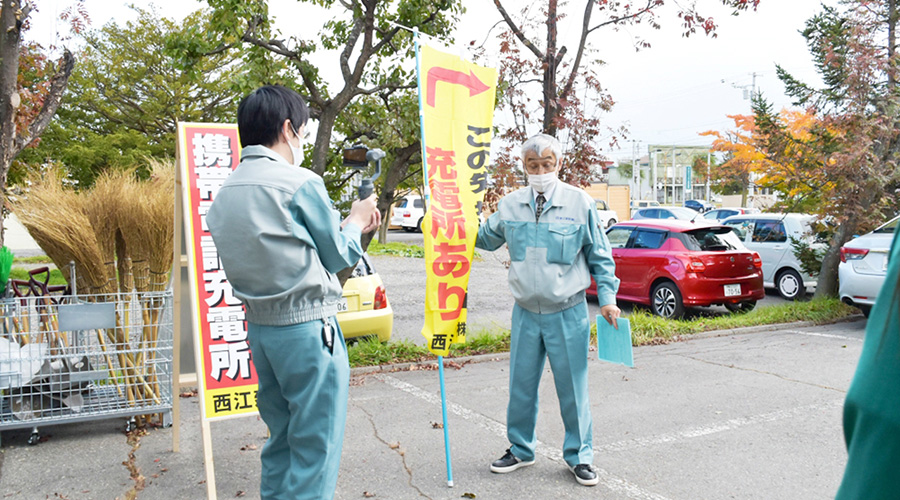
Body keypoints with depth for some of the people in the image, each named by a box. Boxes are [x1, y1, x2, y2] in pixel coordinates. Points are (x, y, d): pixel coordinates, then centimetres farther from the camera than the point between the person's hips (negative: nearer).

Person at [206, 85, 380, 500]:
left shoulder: (225, 193, 11)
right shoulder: (301, 182, -12)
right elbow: (337, 255, -4)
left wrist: (350, 226, 20)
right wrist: (356, 222, 16)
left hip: (259, 327, 8)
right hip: (308, 327, -8)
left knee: (280, 442, 19)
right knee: (315, 448, 2)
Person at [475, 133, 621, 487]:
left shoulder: (579, 202, -5)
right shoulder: (510, 205, 3)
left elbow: (599, 256, 3)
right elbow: (486, 239, 18)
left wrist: (607, 298, -4)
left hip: (568, 314, -2)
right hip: (526, 312, 3)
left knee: (572, 387, 7)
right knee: (521, 385, 11)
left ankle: (578, 456, 24)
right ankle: (520, 449, 30)